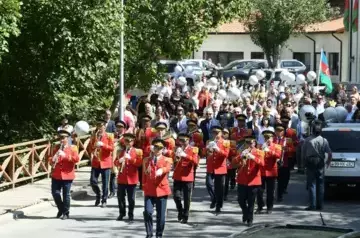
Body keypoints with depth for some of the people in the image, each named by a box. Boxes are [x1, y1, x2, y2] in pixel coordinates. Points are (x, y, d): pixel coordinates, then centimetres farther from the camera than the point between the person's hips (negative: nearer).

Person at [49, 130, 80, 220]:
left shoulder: (73, 148, 0)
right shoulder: (57, 148, 13)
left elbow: (76, 159, -14)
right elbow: (51, 159, 14)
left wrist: (65, 155, -22)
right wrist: (52, 160, -11)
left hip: (67, 175, -4)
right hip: (56, 175, 4)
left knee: (66, 194, -1)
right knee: (55, 193, 1)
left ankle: (66, 213, 10)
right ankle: (61, 209, 22)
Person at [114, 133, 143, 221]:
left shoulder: (137, 151, 0)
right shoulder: (121, 151, 10)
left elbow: (139, 163, -10)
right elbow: (116, 162, 10)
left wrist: (130, 158, -20)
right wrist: (119, 161, -12)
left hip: (132, 178, -3)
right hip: (121, 178, 3)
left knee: (131, 198, 1)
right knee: (120, 197, 6)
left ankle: (131, 214, 10)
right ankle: (122, 213, 19)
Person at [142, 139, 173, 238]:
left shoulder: (167, 160, 2)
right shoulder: (146, 160, 10)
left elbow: (168, 168, -21)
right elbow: (144, 175, 15)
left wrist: (161, 170, -43)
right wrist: (144, 188, 13)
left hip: (162, 190, -1)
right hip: (149, 191, 1)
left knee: (160, 215, 2)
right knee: (148, 212, -12)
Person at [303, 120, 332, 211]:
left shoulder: (307, 140, -7)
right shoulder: (324, 140, -5)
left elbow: (303, 152, -1)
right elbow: (330, 154, -6)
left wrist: (305, 160, 15)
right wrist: (328, 162, 11)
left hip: (310, 163, -1)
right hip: (320, 164, 1)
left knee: (311, 184, 2)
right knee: (320, 184, 11)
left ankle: (312, 205, -3)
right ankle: (320, 205, 13)